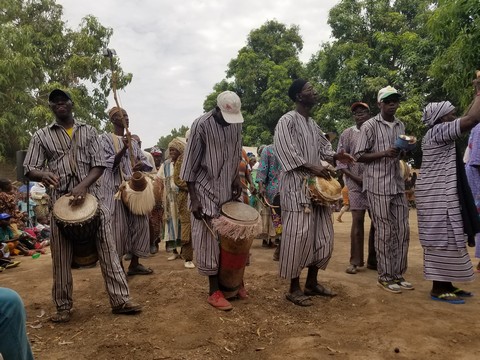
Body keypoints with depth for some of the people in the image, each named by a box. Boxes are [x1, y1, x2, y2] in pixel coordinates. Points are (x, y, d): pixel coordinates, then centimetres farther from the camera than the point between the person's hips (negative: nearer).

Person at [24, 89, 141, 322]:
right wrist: (43, 174, -21)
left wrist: (82, 185, -16)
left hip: (91, 196, 0)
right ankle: (63, 307, 20)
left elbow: (99, 165, 2)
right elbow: (29, 169, 4)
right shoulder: (41, 136, 7)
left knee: (107, 250, -1)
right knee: (61, 257, 5)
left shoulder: (88, 132, 9)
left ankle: (120, 300, 5)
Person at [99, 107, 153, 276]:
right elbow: (110, 164, -10)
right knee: (119, 226, -5)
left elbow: (145, 161, 12)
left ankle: (135, 263, 17)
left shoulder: (133, 141, 17)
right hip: (116, 187, -6)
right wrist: (124, 149, -24)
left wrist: (141, 165, -11)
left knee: (139, 223, 5)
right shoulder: (105, 139, 0)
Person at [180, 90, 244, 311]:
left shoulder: (236, 124, 2)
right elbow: (190, 165, -15)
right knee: (210, 240, 0)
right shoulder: (201, 125, -16)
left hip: (229, 190, 6)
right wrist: (194, 200, -17)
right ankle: (214, 292, 10)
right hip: (207, 192, -6)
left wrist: (237, 178, 1)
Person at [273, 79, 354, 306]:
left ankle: (312, 283, 24)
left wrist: (336, 156, 2)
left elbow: (322, 146, 23)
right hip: (296, 186, -9)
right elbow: (285, 151, -19)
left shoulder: (312, 123, 18)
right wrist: (311, 167, -23)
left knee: (322, 234, 11)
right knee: (298, 235, -7)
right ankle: (294, 288, 7)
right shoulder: (287, 121, -8)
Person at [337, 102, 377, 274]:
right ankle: (355, 261, 3)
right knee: (357, 220, -4)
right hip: (355, 183, -2)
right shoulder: (347, 134, 5)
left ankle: (373, 260, 16)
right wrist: (355, 178, -9)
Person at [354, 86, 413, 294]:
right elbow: (359, 156, -8)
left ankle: (398, 274, 20)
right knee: (384, 232, -1)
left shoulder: (401, 126, 13)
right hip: (378, 185, -6)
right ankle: (385, 277, 11)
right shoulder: (370, 126, -6)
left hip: (398, 184, 6)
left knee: (402, 230, 7)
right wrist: (384, 153, -20)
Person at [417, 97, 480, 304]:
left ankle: (446, 285, 18)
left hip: (440, 194, 11)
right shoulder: (438, 131, -14)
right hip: (437, 196, -11)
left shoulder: (437, 135, 19)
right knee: (442, 240, -7)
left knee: (446, 239, 12)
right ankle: (438, 289, -1)